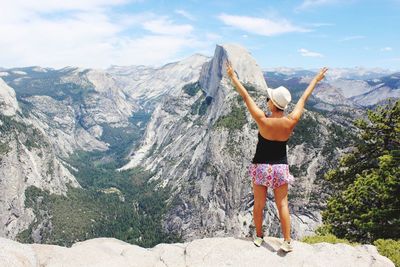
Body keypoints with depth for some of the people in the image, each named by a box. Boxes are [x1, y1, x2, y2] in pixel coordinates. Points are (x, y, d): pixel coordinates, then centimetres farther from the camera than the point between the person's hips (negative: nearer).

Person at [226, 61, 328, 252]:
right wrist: (316, 79, 15)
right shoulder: (291, 122, -13)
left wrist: (233, 76, -5)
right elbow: (304, 98, 1)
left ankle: (258, 237, 29)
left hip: (261, 166, -2)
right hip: (281, 168, 2)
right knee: (282, 204, 10)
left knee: (259, 204, 13)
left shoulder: (262, 120, -21)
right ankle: (287, 242, 13)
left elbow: (245, 96, -15)